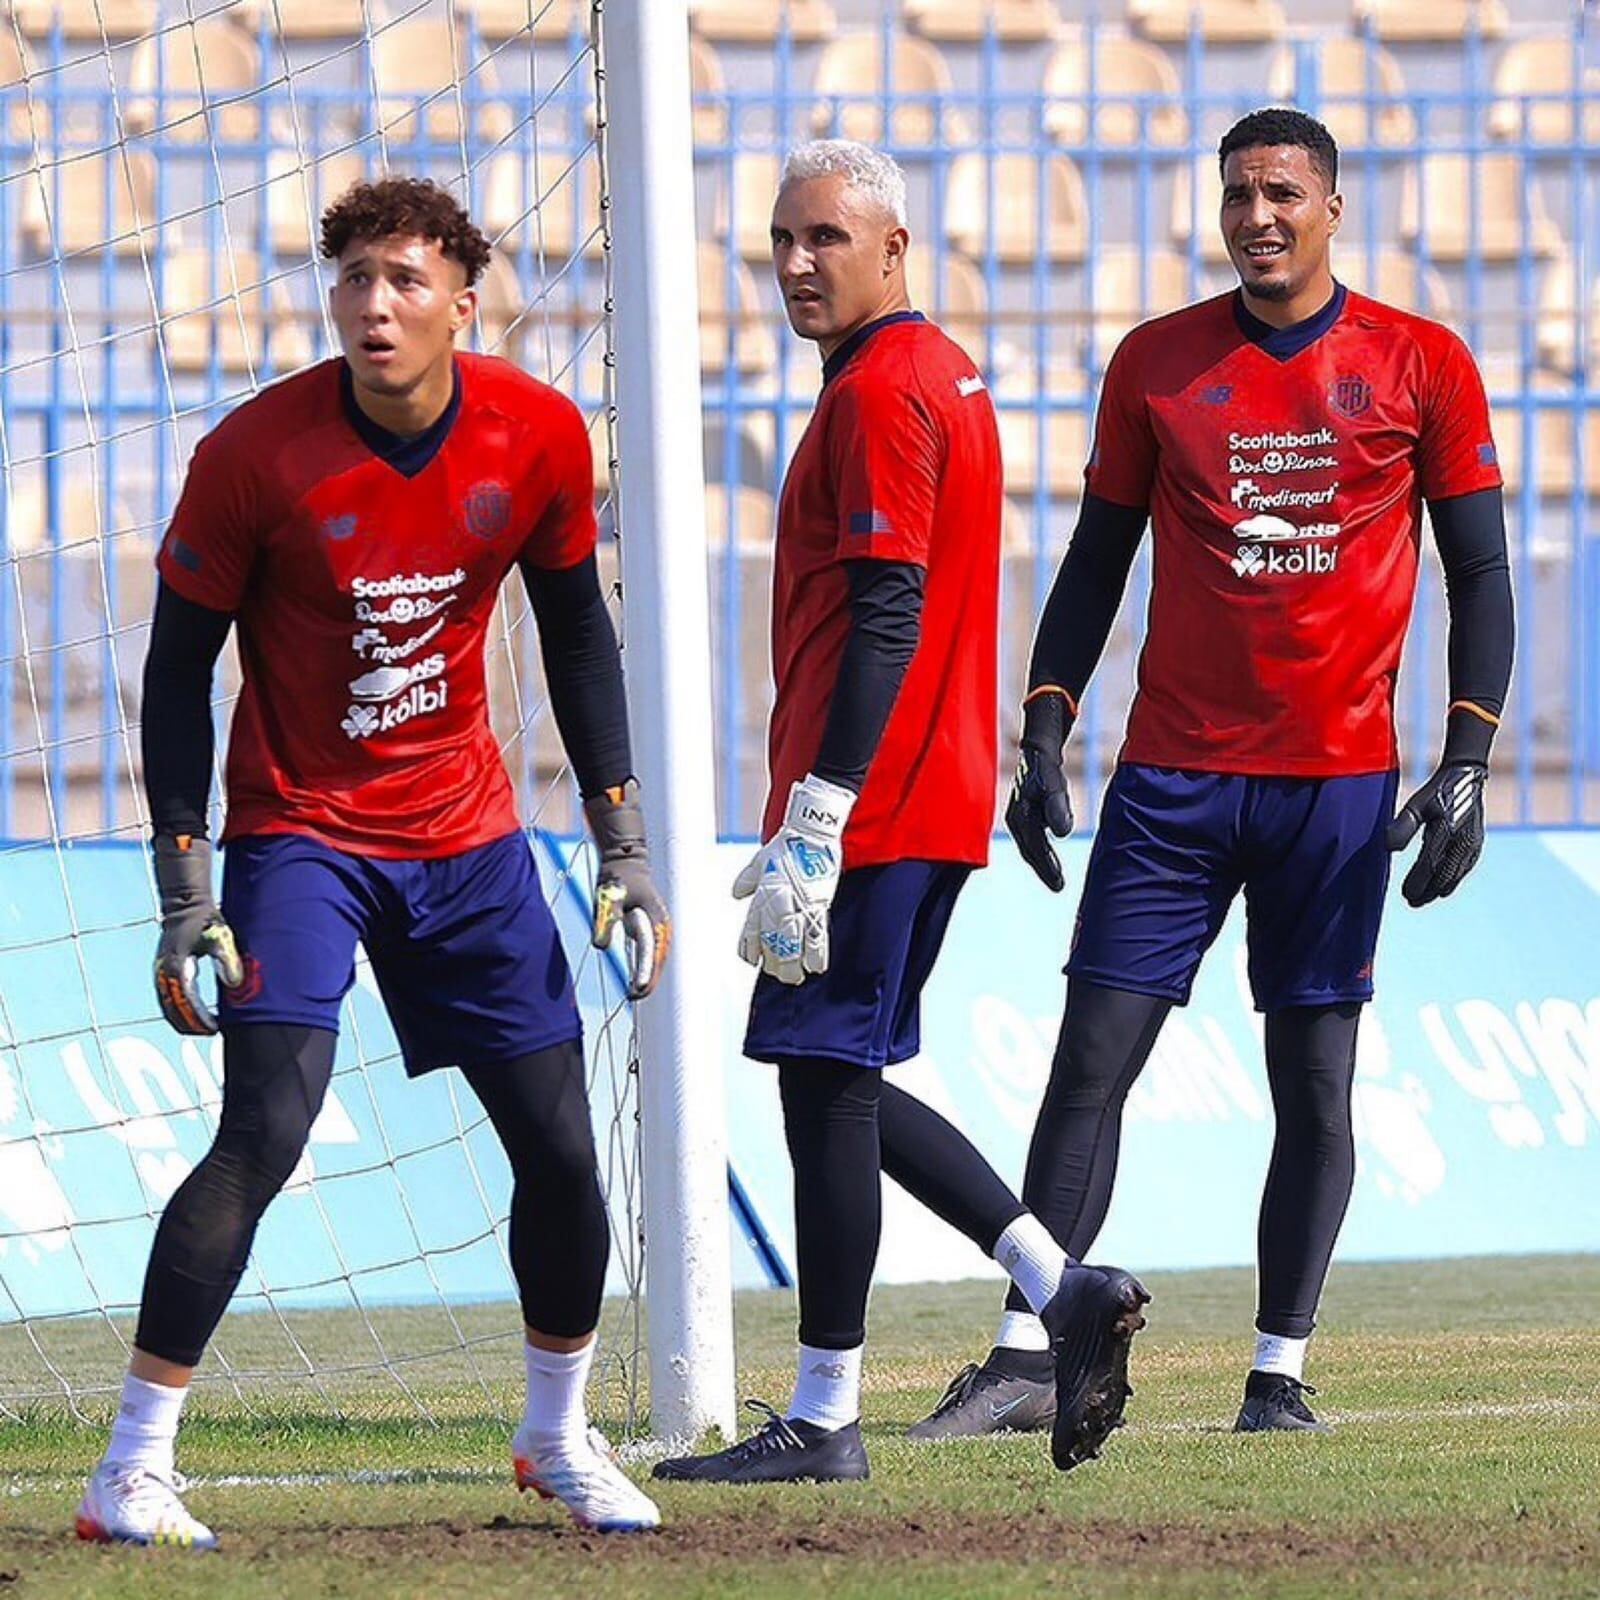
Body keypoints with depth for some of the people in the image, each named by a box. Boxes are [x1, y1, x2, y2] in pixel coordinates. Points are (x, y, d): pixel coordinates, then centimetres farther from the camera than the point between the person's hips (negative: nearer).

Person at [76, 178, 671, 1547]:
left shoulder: (538, 436, -8)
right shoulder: (257, 453, -18)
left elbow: (577, 631, 7)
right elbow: (180, 668, -9)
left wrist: (623, 843, 5)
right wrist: (186, 892, -14)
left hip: (468, 833, 4)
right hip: (299, 830, -4)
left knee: (560, 1144, 5)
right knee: (267, 1129, -20)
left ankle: (559, 1436, 29)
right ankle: (133, 1470, -15)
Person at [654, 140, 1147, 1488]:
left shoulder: (879, 392, -14)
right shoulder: (945, 377, 18)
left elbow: (885, 621, -21)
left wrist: (814, 829, -23)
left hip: (872, 807, -10)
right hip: (936, 805, 10)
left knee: (827, 1081, -5)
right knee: (845, 1084, 15)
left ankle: (824, 1419, -2)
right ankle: (1062, 1289, 9)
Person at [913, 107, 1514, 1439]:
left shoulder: (1421, 366, 2)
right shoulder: (1158, 364, 6)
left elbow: (1481, 574, 4)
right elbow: (1097, 562, 12)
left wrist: (1467, 765, -6)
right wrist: (1044, 732, 1)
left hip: (1338, 779, -1)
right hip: (1173, 774, 1)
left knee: (1316, 1076, 0)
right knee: (1092, 1062, -4)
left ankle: (1281, 1375, 6)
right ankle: (1027, 1354, -2)